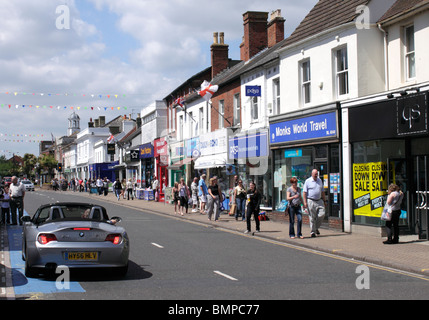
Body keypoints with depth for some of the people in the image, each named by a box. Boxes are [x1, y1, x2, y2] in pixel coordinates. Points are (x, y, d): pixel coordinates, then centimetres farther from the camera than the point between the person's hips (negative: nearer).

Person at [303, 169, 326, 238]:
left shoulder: (320, 180, 14)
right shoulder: (308, 181, -2)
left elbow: (322, 192, 20)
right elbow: (304, 192, -5)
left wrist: (324, 200, 17)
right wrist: (305, 202, -12)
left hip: (319, 201, 4)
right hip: (311, 201, -4)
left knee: (322, 214, -7)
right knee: (312, 217, -3)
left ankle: (316, 227, 14)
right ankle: (312, 232, 5)